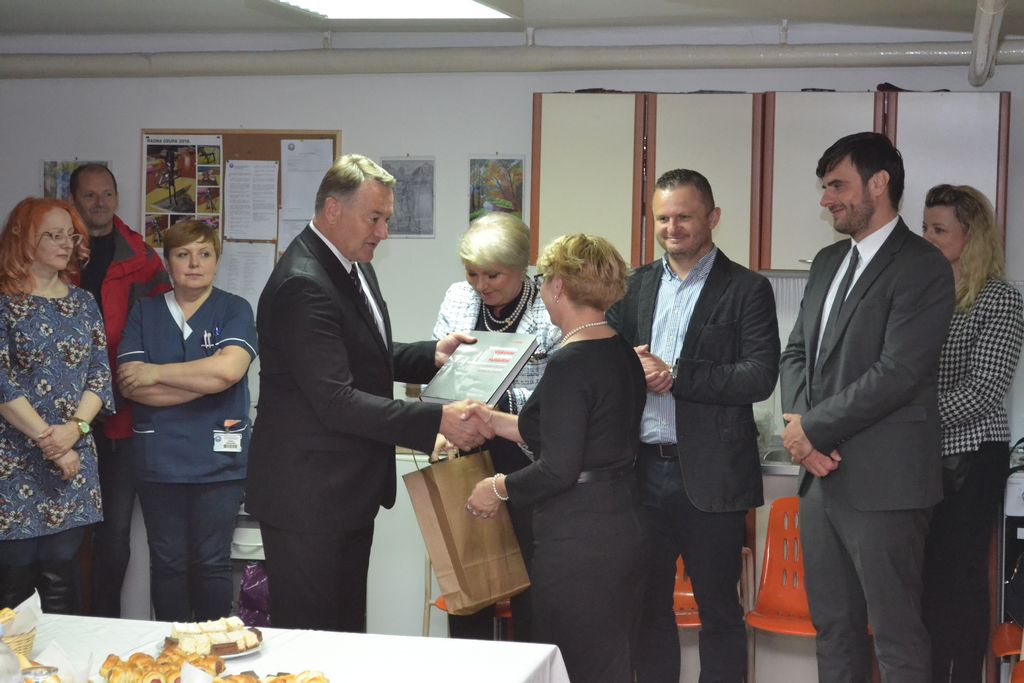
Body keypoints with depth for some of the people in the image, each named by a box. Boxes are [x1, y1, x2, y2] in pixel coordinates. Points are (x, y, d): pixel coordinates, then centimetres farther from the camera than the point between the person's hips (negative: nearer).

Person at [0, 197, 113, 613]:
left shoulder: (83, 304, 12)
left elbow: (100, 375, 7)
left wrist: (75, 428, -11)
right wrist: (49, 442, -14)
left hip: (74, 458, 4)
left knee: (61, 575, 4)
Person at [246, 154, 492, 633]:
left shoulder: (354, 267, 10)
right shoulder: (302, 286, -22)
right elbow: (336, 401, -27)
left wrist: (431, 355, 6)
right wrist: (438, 419, -28)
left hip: (350, 492, 10)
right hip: (308, 498, -10)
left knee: (347, 631, 16)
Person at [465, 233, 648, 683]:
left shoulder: (570, 364, -18)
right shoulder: (623, 354, 9)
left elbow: (558, 469, -22)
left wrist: (499, 487, -6)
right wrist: (496, 422, 21)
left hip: (578, 542, -9)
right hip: (625, 530, 9)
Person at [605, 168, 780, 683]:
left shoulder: (747, 290, -4)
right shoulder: (637, 284, 12)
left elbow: (761, 376, -13)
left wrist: (674, 376, -18)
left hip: (710, 475, -4)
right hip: (644, 468, 5)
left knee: (718, 609, 6)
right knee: (649, 604, 13)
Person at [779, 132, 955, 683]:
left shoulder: (922, 267, -10)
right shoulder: (828, 263, 16)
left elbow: (897, 373, -18)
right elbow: (797, 353, 17)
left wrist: (813, 429, -11)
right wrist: (798, 426, -2)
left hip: (881, 482, -8)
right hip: (821, 474, 8)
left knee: (897, 637, -2)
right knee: (833, 627, 13)